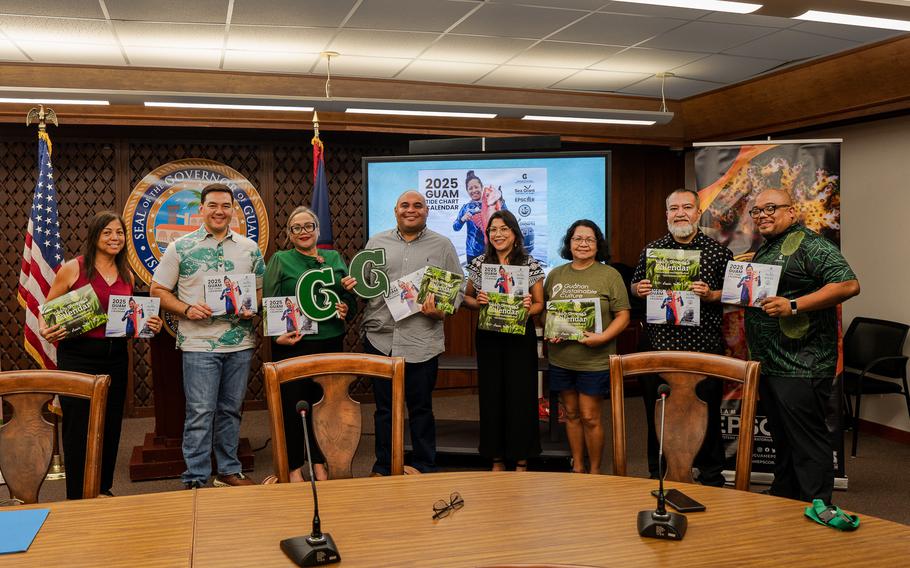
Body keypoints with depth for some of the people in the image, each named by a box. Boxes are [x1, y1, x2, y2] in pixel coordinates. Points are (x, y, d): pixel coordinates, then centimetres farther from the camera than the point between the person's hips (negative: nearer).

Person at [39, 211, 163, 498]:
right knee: (78, 427, 0)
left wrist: (149, 325, 3)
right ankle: (78, 496, 13)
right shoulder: (73, 268, -5)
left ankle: (103, 489, 26)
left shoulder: (127, 275, 9)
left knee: (111, 426, 11)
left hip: (116, 357, 5)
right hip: (78, 357, -5)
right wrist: (45, 330, -19)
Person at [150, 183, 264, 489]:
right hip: (199, 344, -3)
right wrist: (187, 309, -13)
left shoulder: (249, 248, 8)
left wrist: (253, 309, -6)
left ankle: (229, 471, 25)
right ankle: (196, 480, 9)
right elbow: (158, 290, 2)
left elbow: (261, 290, 15)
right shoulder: (180, 248, 0)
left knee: (230, 410, 13)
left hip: (240, 344, 3)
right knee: (200, 414, -1)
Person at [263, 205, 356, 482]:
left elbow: (351, 298, 17)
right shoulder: (280, 260, 2)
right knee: (292, 405, 1)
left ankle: (320, 463, 23)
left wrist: (346, 309, -5)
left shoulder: (335, 259, 13)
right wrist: (278, 334, -16)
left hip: (330, 343, 3)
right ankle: (294, 467, 14)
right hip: (292, 345, -3)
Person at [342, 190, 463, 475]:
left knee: (421, 409, 8)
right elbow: (361, 283, 15)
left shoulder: (442, 245, 5)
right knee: (384, 409, 11)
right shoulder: (376, 242, 11)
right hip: (380, 339, 2)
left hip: (422, 342, -2)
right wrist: (352, 286, -7)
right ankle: (383, 468, 25)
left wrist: (442, 311, -13)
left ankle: (424, 469, 23)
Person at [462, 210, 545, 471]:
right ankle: (497, 458, 20)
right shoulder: (479, 263, 4)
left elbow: (539, 304, 4)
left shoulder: (530, 264, -1)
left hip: (520, 337, -2)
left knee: (520, 394, 1)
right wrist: (477, 302, -9)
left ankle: (521, 459, 14)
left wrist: (529, 308, -18)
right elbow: (466, 297, 13)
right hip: (488, 337, 2)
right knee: (492, 394, 6)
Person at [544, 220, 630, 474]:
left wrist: (603, 337, -19)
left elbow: (623, 315, -5)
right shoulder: (555, 275, 8)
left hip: (595, 360, -4)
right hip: (561, 358, 4)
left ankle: (595, 471, 18)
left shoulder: (609, 275, -4)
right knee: (571, 414, 14)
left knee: (590, 417, 1)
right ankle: (577, 467, 27)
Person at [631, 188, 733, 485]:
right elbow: (634, 286, 17)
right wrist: (639, 289, -5)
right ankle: (658, 476, 26)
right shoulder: (651, 249, 9)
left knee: (707, 416, 7)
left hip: (704, 349, -2)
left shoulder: (719, 251, 2)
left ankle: (711, 478, 24)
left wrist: (711, 295, -16)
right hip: (658, 346, 2)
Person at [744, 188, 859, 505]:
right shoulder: (764, 251, 18)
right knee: (782, 438, 18)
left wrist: (794, 306, -25)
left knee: (807, 441, -4)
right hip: (769, 363, 9)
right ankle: (782, 501, 30)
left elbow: (849, 285, -21)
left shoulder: (809, 245, -10)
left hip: (800, 367, -9)